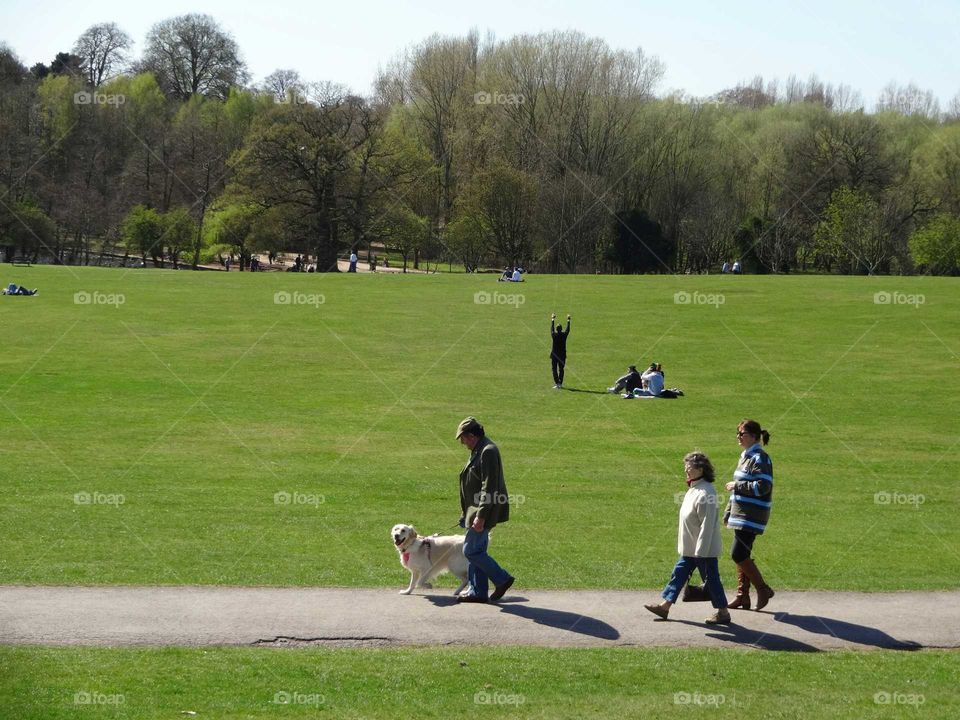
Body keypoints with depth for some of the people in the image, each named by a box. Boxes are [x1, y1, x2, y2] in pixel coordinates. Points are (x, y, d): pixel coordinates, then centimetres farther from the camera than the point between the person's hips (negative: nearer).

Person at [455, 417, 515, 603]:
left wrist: (480, 516, -25)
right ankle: (477, 591, 19)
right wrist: (466, 514, 23)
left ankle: (502, 579, 0)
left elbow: (489, 488, -24)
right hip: (477, 510, 10)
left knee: (471, 551, -8)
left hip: (485, 510, -10)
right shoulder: (479, 450, 14)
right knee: (477, 551, 13)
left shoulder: (488, 452, -19)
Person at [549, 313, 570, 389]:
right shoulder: (564, 335, -7)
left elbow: (552, 328, 9)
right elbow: (568, 329, 11)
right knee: (561, 369, 11)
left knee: (554, 369, 4)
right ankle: (560, 384, 11)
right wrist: (568, 320, 27)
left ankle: (557, 383, -8)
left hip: (554, 355, -2)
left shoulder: (554, 335, -9)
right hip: (562, 355, 2)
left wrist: (553, 319, 25)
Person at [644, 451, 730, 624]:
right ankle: (665, 606, 20)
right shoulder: (693, 489, 9)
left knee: (711, 579, 0)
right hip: (690, 548, 10)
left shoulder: (705, 492, -22)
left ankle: (723, 612, 10)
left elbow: (707, 524, -24)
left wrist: (701, 550, -24)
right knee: (679, 574, 13)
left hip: (704, 548, -10)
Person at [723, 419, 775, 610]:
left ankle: (763, 589, 0)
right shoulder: (745, 457, 17)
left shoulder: (760, 459, -13)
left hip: (752, 516, -9)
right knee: (741, 555, 10)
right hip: (740, 515, 9)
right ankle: (742, 595, 15)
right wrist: (728, 512, 23)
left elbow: (763, 486, -23)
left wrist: (737, 486, -15)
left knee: (739, 554, -12)